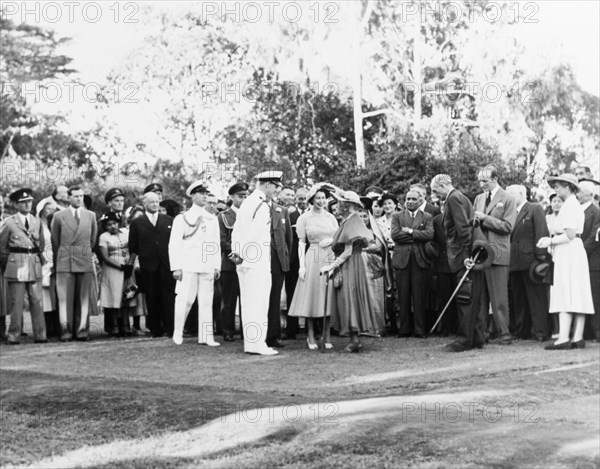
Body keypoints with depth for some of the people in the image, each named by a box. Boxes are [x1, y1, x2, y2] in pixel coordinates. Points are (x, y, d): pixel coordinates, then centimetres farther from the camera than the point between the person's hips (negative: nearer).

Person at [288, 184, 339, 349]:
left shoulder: (331, 217, 12)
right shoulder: (304, 218, 2)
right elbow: (301, 243, -1)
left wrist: (331, 240, -7)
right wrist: (301, 265, -8)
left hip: (330, 259, 3)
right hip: (313, 259, -3)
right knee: (311, 296, -2)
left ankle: (326, 336, 11)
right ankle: (311, 336, 5)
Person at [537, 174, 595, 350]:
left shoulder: (569, 206, -11)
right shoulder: (574, 205, 20)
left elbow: (570, 235, -19)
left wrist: (550, 241, -10)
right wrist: (551, 239, 7)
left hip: (568, 254, -10)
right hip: (572, 253, 10)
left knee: (565, 296, -13)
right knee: (577, 296, 6)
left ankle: (563, 338, -17)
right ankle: (577, 338, 6)